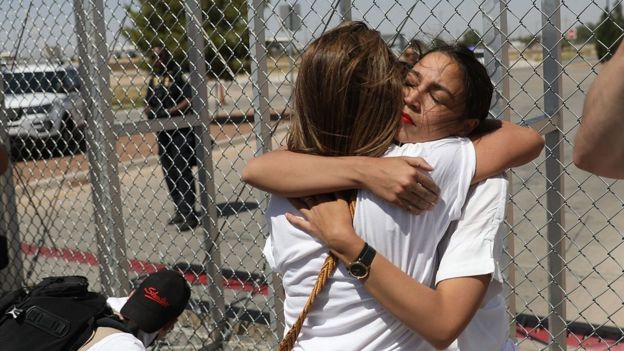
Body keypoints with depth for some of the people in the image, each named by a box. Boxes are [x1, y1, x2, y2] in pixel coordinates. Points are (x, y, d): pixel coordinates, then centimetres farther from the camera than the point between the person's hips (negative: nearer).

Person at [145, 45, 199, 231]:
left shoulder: (178, 73, -12)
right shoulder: (155, 77, 12)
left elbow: (190, 100, -18)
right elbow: (148, 101, 20)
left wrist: (168, 112, -21)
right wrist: (149, 112, -2)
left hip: (181, 130, -8)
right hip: (163, 130, 8)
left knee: (182, 170, -8)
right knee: (168, 172, 12)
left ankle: (189, 214, -4)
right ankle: (180, 210, 22)